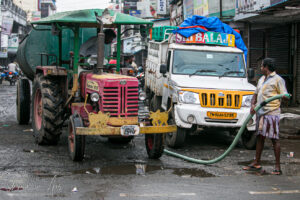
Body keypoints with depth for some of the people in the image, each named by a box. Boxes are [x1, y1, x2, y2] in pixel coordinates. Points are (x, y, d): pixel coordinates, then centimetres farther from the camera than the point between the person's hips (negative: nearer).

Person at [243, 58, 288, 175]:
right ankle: (256, 163, 21)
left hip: (272, 113, -8)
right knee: (260, 137, 13)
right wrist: (253, 105, 4)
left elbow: (285, 95, -8)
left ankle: (277, 166, -3)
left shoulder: (277, 80, -5)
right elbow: (256, 94, 22)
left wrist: (285, 96, -32)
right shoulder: (261, 79, 19)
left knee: (274, 139, -6)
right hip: (260, 113, 8)